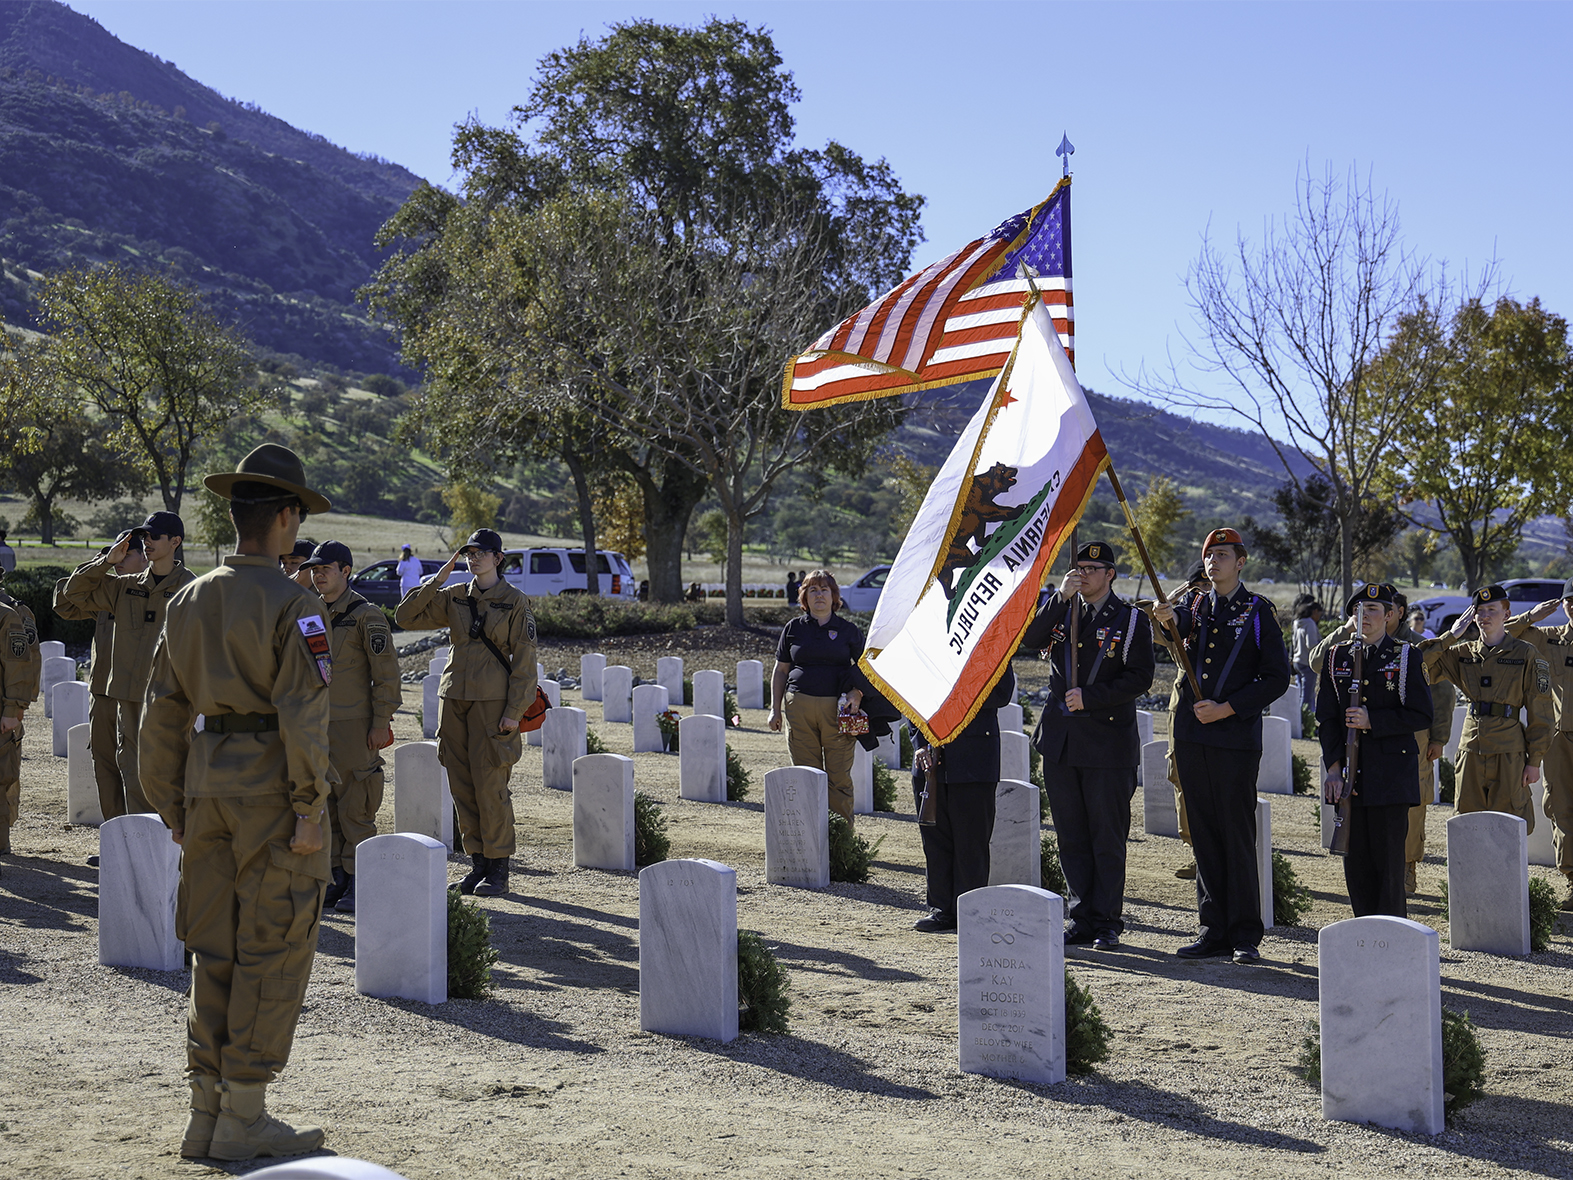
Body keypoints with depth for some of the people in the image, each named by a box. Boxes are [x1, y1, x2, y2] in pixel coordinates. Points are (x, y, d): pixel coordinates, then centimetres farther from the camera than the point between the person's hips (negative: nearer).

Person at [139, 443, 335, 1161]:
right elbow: (302, 714, -18)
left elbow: (162, 711, 11)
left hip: (207, 781, 7)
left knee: (214, 950, 12)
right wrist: (310, 809, -13)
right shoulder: (292, 604, -11)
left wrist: (171, 805, 17)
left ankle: (206, 1113, 18)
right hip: (271, 785, -7)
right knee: (273, 953, 1)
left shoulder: (189, 600, 9)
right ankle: (243, 1118, 5)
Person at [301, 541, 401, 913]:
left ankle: (359, 883, 2)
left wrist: (381, 723, -12)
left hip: (354, 726, -7)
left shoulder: (366, 616, -7)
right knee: (323, 806, 9)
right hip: (315, 725, 7)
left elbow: (386, 674, -8)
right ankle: (336, 878, 18)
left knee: (355, 809, -4)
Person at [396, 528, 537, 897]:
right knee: (461, 784, 6)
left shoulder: (515, 602, -2)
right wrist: (437, 580, 1)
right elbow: (406, 617, 8)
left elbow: (524, 660, -4)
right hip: (454, 698, 5)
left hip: (492, 701, -5)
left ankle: (498, 869, 3)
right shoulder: (453, 597, 10)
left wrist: (514, 711, -10)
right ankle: (478, 862, 16)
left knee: (489, 785, -6)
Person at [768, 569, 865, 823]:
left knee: (839, 777, -4)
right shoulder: (793, 629, 13)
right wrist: (775, 708, 9)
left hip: (837, 707, -1)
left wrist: (857, 693, -8)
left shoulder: (848, 630, 10)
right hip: (799, 707, 1)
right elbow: (780, 671, 16)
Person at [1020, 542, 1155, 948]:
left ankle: (1107, 921, 9)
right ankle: (1083, 919, 16)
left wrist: (1090, 697, -15)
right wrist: (1060, 598, -13)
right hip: (1060, 741, 4)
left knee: (1108, 837, 1)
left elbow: (1140, 678, -7)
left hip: (1108, 743, -4)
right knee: (1071, 837, 9)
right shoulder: (1058, 610, 12)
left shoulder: (1131, 620, 0)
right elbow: (1028, 639, -6)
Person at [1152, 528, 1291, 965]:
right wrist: (1172, 617, -31)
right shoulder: (1197, 607, 15)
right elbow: (1186, 620, -7)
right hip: (1192, 736, 5)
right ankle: (1214, 930, 14)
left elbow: (1277, 677, -2)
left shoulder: (1257, 610, 1)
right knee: (1204, 836, 7)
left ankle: (1245, 935, 3)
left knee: (1237, 835, -3)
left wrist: (1226, 709, -10)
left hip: (1236, 737, -4)